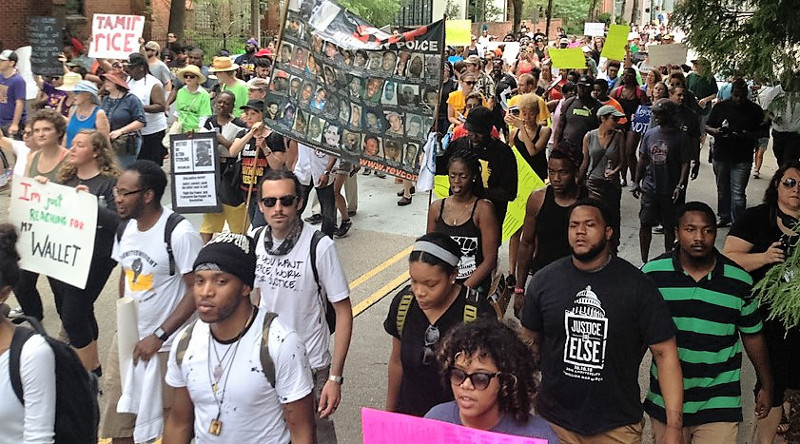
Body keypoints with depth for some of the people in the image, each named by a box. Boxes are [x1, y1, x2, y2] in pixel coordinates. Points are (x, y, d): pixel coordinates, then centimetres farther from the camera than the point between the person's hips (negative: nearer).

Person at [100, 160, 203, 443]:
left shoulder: (180, 234, -18)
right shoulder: (125, 229, 5)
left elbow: (196, 289, -17)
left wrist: (158, 337, -19)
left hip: (167, 346, -7)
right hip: (126, 340, 7)